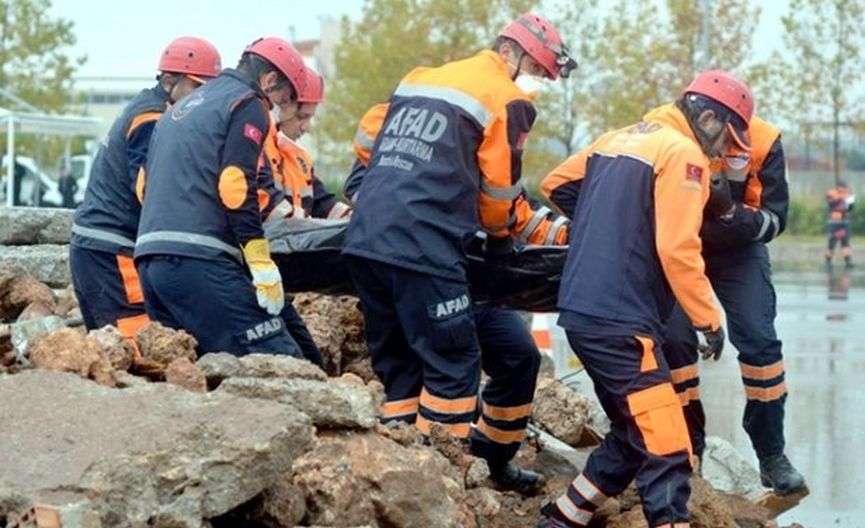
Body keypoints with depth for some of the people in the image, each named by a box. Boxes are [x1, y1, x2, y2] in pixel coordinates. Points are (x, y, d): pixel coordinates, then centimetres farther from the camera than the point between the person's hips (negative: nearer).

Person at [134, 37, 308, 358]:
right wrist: (263, 266, -14)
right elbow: (236, 186, -12)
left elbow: (143, 186, 27)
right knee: (279, 365, -13)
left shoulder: (182, 107, 27)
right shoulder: (248, 105, 0)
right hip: (200, 259, -9)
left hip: (149, 256, 9)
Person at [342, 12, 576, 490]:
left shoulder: (419, 80, 25)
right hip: (422, 248, -8)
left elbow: (370, 142, 28)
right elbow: (499, 189, 7)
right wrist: (502, 237, 26)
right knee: (454, 362, 0)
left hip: (363, 239, 8)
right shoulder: (506, 101, 3)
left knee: (398, 361, 16)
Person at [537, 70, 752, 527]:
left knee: (633, 437, 21)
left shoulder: (622, 138, 17)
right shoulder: (683, 154, -8)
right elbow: (678, 250, -16)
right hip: (621, 324, -9)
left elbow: (557, 185, 25)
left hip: (582, 312, 9)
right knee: (666, 451, -12)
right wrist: (710, 319, -9)